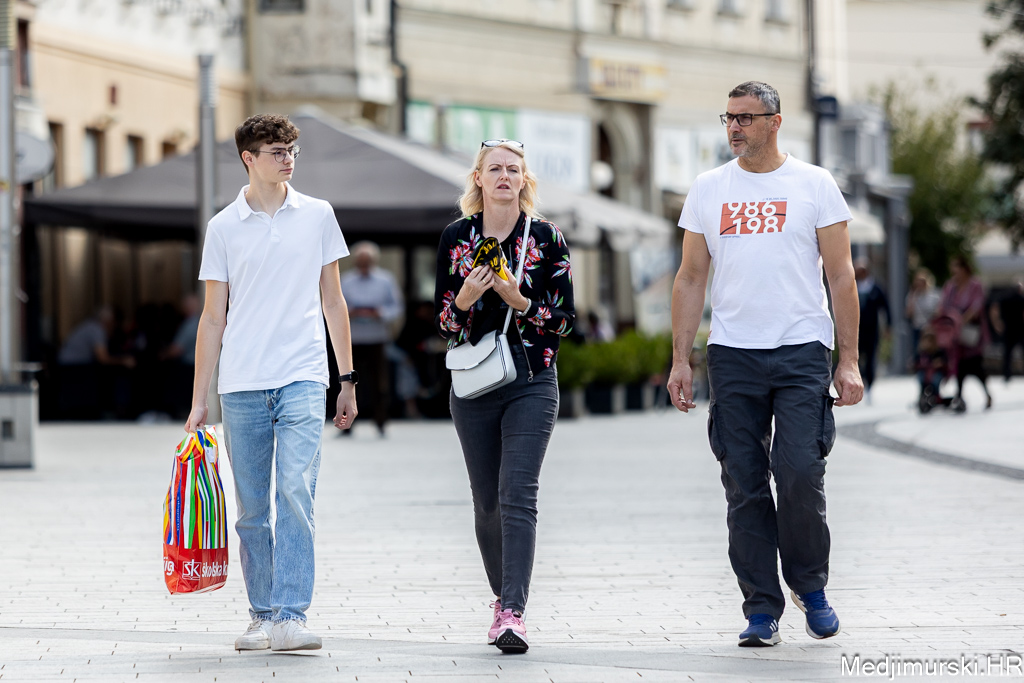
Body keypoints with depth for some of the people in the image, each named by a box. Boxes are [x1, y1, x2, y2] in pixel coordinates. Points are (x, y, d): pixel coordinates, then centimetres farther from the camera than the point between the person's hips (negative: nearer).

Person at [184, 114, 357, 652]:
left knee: (295, 492, -16)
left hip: (302, 381, -1)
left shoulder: (317, 216, 8)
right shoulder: (224, 227, 6)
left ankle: (291, 617, -19)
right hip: (241, 386, 1)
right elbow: (213, 316, 8)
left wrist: (348, 379, 12)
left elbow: (332, 301, 14)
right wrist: (199, 400, 6)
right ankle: (262, 616, 14)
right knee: (251, 510, 5)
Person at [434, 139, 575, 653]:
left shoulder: (546, 239, 1)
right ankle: (504, 598, 23)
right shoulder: (456, 238, 5)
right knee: (487, 501, 7)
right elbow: (443, 319, 6)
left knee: (517, 495, -14)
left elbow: (564, 318, 0)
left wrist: (518, 300, -15)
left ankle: (513, 612, -20)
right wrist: (465, 298, -15)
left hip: (531, 383, -2)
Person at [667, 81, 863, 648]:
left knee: (800, 474, -12)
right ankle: (761, 609, 7)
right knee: (744, 485, 0)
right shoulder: (708, 188, 10)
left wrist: (849, 360, -3)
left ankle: (810, 584, 11)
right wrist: (680, 359, 5)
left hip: (802, 351, -2)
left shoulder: (814, 185, 3)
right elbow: (690, 278, 12)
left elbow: (840, 275, 3)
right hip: (732, 356, 2)